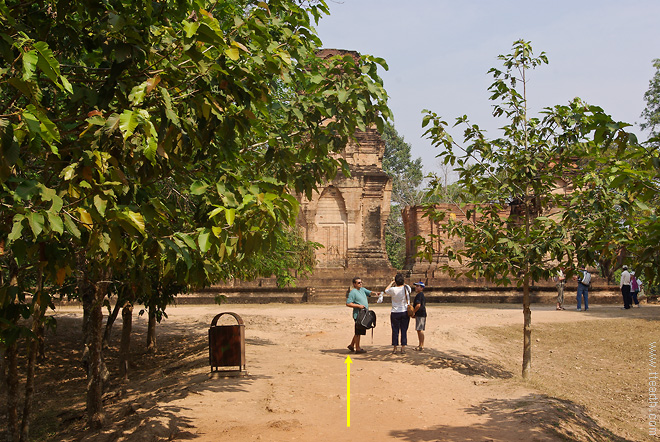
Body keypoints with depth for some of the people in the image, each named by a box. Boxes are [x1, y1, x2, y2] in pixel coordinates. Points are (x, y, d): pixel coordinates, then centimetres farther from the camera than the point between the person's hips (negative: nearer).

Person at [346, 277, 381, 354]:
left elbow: (369, 292, 6)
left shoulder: (362, 289, 16)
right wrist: (359, 306, -20)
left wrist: (375, 293, -16)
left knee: (358, 332, 16)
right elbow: (348, 303, -15)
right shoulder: (353, 292, -10)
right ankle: (357, 348, 5)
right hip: (358, 315, -9)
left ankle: (352, 345, 27)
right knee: (358, 332, -2)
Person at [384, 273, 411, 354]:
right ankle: (403, 348, 5)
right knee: (404, 331, 5)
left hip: (395, 313, -2)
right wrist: (401, 282, 29)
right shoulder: (407, 288, -7)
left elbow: (386, 291, 10)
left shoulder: (393, 290, -13)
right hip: (405, 312, 2)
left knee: (395, 330, 7)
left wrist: (391, 282, 20)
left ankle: (395, 348, 13)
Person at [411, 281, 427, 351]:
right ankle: (420, 345, 19)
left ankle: (421, 346, -10)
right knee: (420, 330, 14)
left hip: (419, 315, -11)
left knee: (420, 330, -10)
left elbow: (418, 305, -25)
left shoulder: (419, 295, -14)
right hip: (423, 314, 11)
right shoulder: (423, 295, 20)